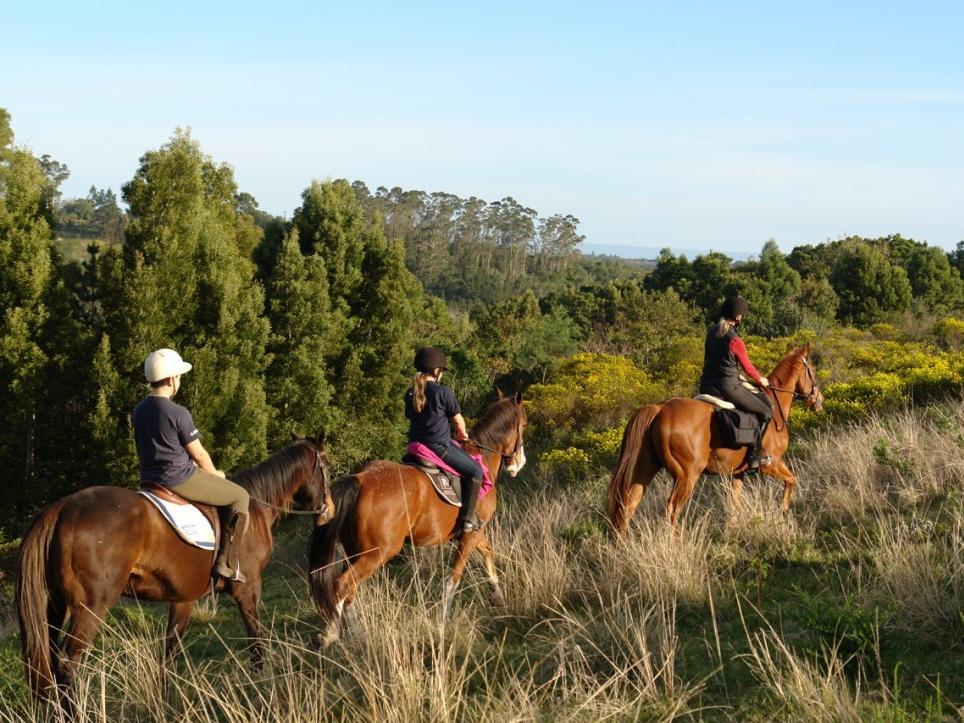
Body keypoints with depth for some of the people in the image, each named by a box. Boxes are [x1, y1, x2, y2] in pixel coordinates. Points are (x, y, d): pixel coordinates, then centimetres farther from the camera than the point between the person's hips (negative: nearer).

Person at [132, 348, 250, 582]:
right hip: (180, 479, -9)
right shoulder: (177, 413, -19)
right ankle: (224, 561, 0)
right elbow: (199, 454, -11)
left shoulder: (138, 411, 6)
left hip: (150, 479, 9)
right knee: (240, 496, 4)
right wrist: (215, 474, 11)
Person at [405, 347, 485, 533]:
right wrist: (462, 434, 20)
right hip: (439, 446, -7)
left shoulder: (410, 394, 7)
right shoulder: (443, 392, -12)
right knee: (475, 471, 1)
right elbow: (458, 420, -2)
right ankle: (469, 517, -3)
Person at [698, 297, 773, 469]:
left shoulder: (712, 332, 7)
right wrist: (761, 380, 18)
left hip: (706, 386, 7)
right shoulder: (735, 341, -15)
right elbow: (747, 367, -3)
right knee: (766, 411, 5)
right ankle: (756, 454, 2)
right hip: (728, 387, -7)